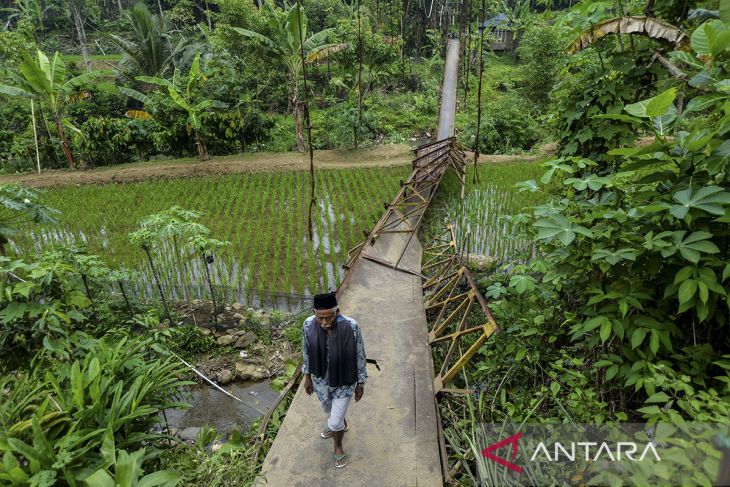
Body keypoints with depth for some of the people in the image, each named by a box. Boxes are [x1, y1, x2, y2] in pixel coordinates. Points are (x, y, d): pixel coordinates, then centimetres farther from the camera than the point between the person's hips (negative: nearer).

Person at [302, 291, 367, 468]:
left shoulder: (351, 327, -32)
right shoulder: (308, 325, -24)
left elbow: (359, 356, -16)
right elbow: (307, 352, -6)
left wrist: (360, 383, -6)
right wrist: (307, 377, 6)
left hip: (344, 381, -3)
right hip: (321, 379, 3)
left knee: (335, 422, 10)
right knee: (329, 409, 30)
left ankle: (338, 447, 45)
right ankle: (341, 424, 65)